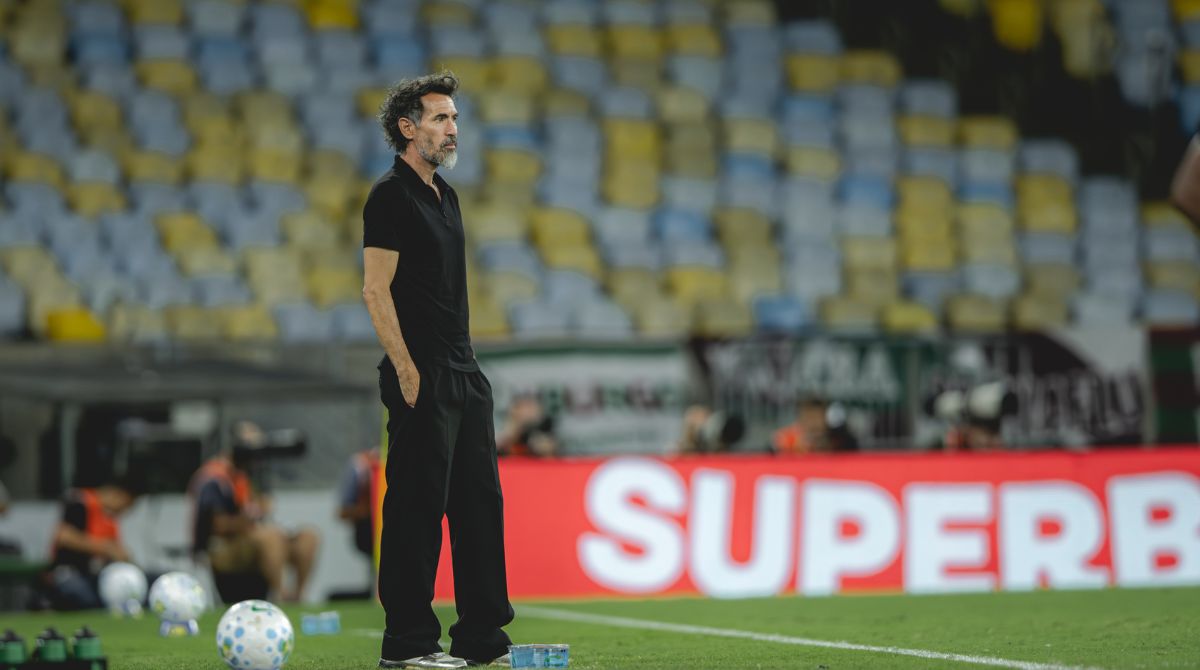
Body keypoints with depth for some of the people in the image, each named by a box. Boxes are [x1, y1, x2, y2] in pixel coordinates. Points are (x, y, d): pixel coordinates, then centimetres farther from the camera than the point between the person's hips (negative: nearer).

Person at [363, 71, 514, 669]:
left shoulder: (445, 194, 18)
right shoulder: (391, 195, -10)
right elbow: (376, 289, -14)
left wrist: (465, 362, 19)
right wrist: (407, 371, -18)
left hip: (464, 372, 9)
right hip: (422, 377, -9)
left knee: (480, 501, 10)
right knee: (417, 503, -6)